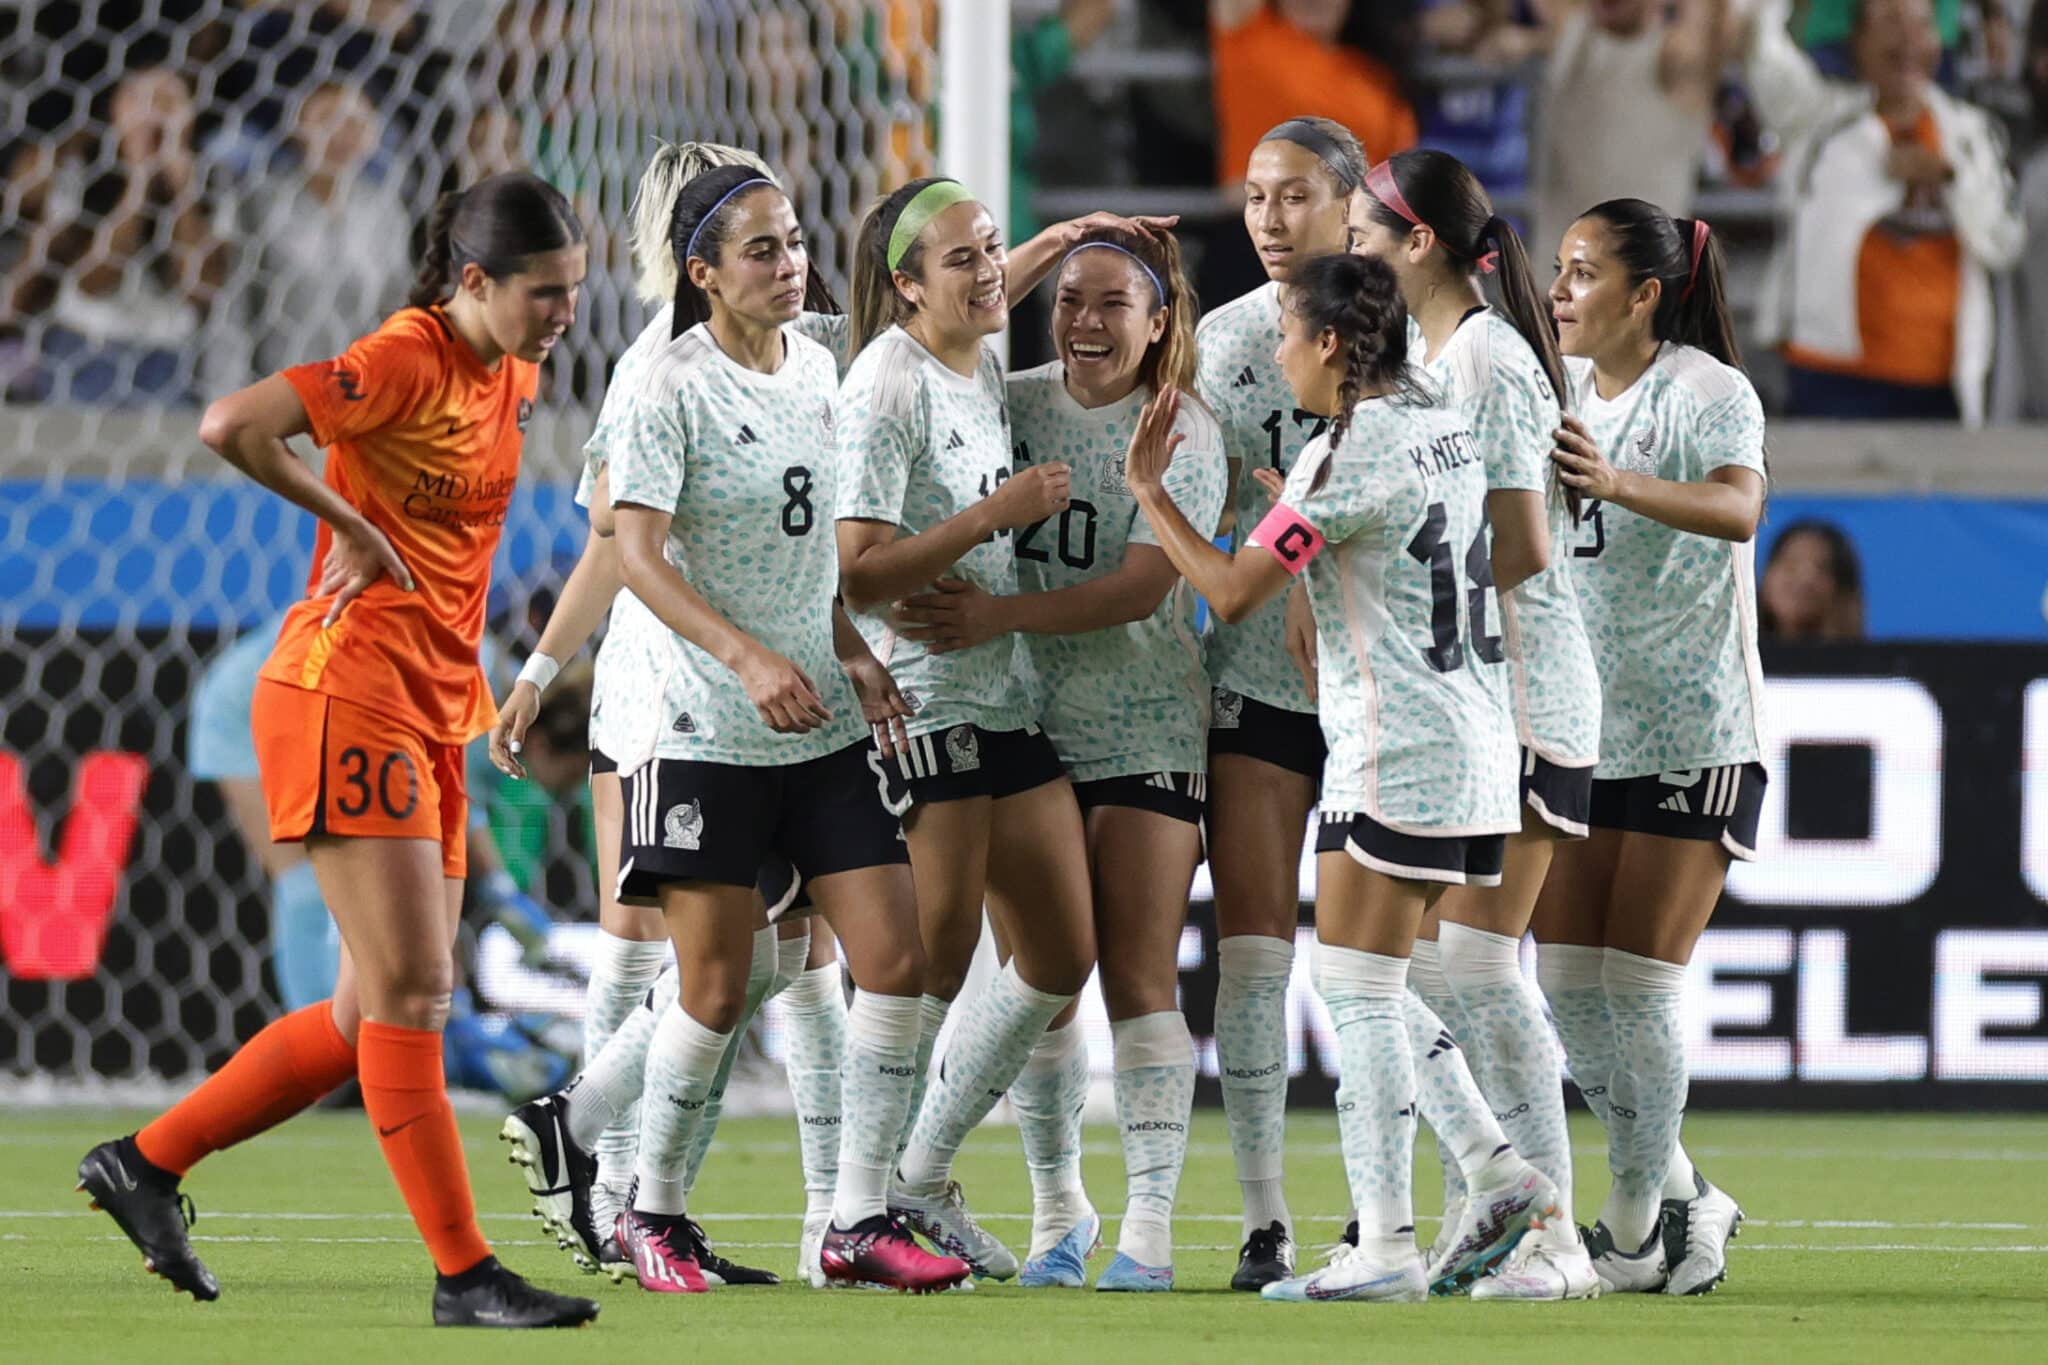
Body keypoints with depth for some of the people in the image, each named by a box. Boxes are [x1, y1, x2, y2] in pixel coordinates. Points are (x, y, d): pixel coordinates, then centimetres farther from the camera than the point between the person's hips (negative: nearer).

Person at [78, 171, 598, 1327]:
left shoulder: (515, 375, 11)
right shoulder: (404, 363, -15)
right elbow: (232, 427, -28)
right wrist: (348, 525, -17)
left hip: (433, 710, 9)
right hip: (348, 696, -9)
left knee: (379, 1013, 9)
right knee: (409, 992, -9)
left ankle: (147, 1163, 20)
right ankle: (465, 1274, -8)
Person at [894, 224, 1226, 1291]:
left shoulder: (1183, 436, -6)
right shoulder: (1013, 406, 5)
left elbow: (1142, 586, -16)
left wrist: (997, 616, -25)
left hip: (1144, 735, -4)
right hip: (1026, 724, 4)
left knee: (1138, 978, -7)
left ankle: (1148, 1229, -5)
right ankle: (1056, 1214, 18)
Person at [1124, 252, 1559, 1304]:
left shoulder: (1344, 457, -13)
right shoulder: (1448, 430, 13)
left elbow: (1232, 591, -13)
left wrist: (1148, 492, -3)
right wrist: (1301, 513, 26)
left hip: (1394, 758, -9)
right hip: (1475, 740, 9)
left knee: (1357, 995, -5)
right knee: (1384, 991, 16)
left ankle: (1385, 1246, -8)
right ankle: (1501, 1173, 6)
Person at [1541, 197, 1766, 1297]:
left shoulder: (1709, 393, -12)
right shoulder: (1558, 389, 9)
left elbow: (1738, 507, -31)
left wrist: (1616, 481, -49)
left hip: (1691, 736, -7)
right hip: (1580, 731, 7)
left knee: (1636, 988, -8)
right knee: (1566, 983, 3)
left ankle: (1636, 1232, 2)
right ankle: (1681, 1199, 18)